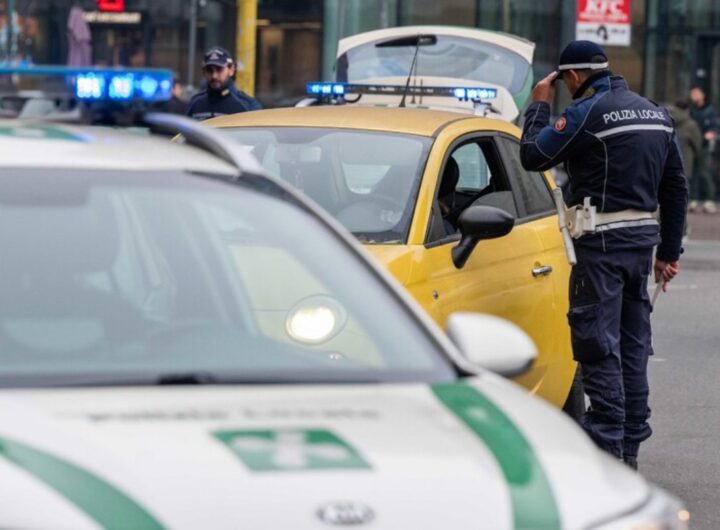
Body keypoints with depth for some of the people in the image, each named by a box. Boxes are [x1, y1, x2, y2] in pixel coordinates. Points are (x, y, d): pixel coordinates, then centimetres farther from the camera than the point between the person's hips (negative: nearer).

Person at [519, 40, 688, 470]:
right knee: (634, 344, 12)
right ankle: (631, 445, 17)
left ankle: (607, 446, -8)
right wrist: (669, 251, 21)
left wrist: (540, 106, 7)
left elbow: (533, 156, -8)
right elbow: (676, 188, 17)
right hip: (643, 237, 8)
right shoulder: (656, 115, 13)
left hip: (602, 241, -8)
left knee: (599, 345, -5)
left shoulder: (587, 113, -12)